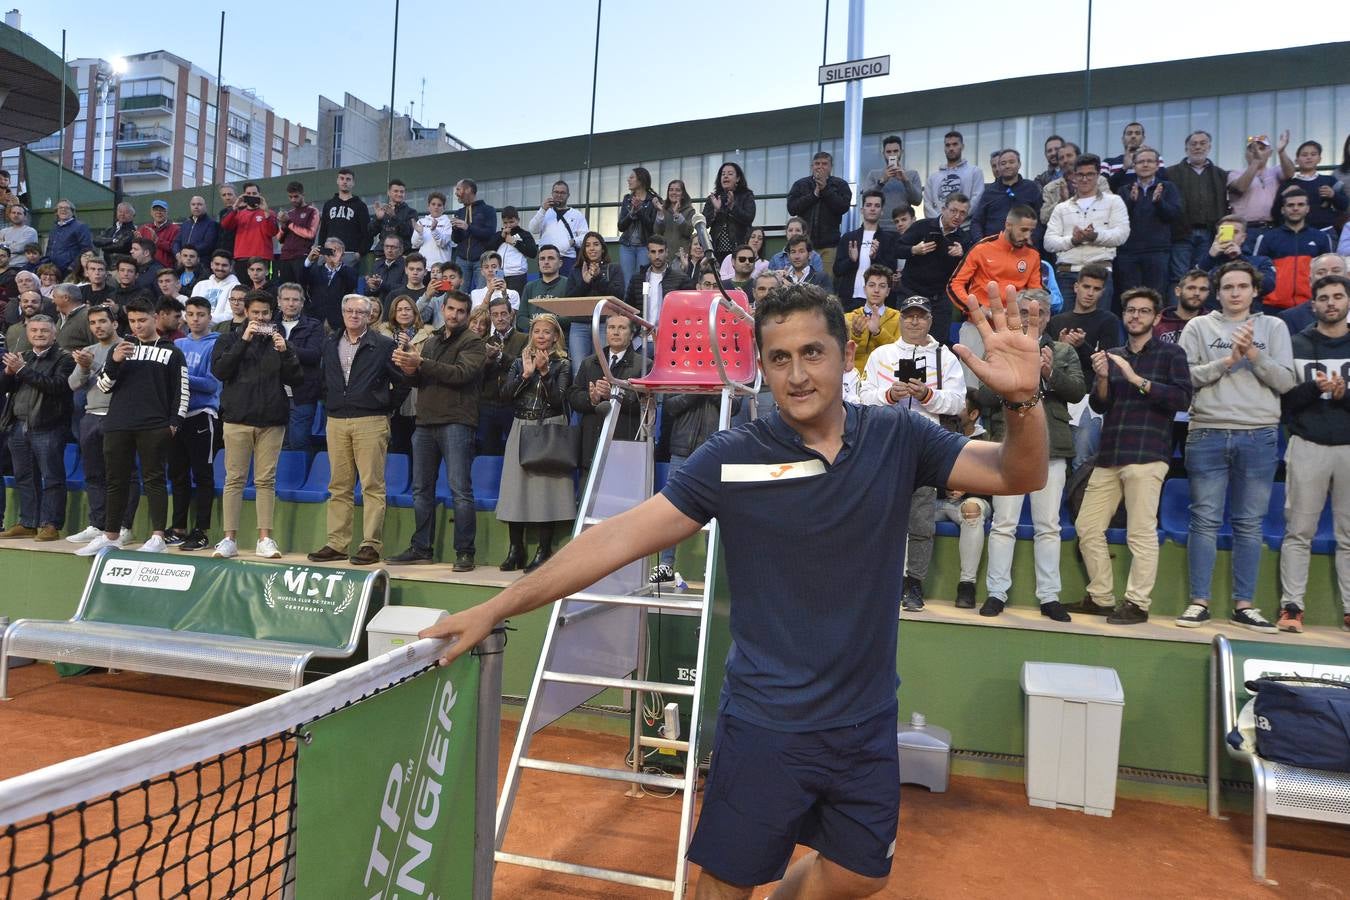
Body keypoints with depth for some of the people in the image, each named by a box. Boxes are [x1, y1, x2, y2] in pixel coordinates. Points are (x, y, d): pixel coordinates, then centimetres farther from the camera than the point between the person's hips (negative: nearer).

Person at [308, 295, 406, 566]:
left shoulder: (383, 345, 0)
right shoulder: (330, 346, 16)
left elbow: (402, 381, 1)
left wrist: (386, 407, 2)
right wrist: (329, 406, 17)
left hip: (370, 422, -5)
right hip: (336, 422, 5)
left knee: (372, 486, -5)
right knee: (339, 487, 7)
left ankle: (371, 545, -2)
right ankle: (337, 543, 12)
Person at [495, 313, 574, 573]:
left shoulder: (562, 365, 4)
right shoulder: (520, 363, 14)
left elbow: (558, 400, -8)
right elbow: (505, 395, 1)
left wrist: (544, 372, -16)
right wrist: (526, 374, -9)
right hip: (521, 428, 3)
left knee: (545, 488, -5)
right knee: (516, 486, 1)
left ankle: (544, 551, 2)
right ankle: (516, 550, 10)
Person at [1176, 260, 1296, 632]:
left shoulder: (1273, 327, 12)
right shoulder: (1199, 327, 9)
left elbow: (1286, 381, 2)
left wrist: (1254, 354, -11)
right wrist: (1229, 359, -11)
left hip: (1259, 437, 1)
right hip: (1208, 434, -1)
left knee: (1250, 525, 5)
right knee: (1205, 521, 0)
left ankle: (1244, 605, 12)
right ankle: (1199, 602, 7)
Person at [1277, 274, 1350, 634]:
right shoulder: (1296, 345, 9)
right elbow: (1284, 399, 1)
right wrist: (1314, 388, -17)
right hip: (1308, 446, -1)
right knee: (1298, 531, -1)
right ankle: (1291, 607, 1)